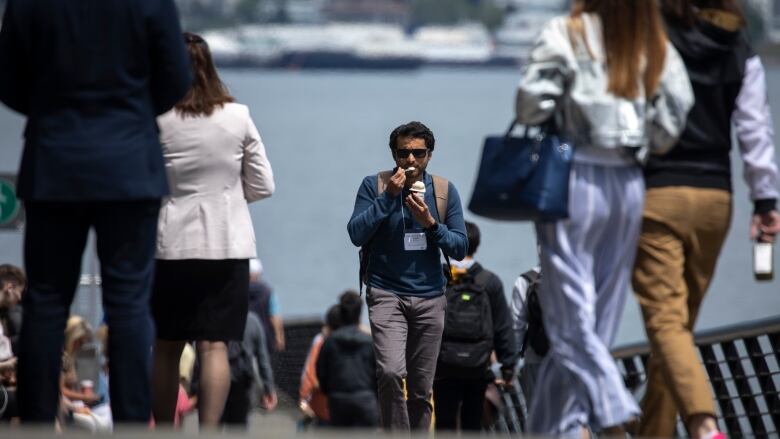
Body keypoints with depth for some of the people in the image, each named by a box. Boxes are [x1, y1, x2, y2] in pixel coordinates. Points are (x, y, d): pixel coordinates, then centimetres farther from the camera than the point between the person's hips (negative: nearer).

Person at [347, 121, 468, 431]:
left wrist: (431, 224, -14)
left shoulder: (445, 191, 4)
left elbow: (460, 248, 2)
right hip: (386, 294, -2)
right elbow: (356, 235, -10)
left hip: (429, 299, 2)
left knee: (421, 389, 4)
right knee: (391, 372, -23)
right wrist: (388, 197, -17)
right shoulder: (374, 185, -1)